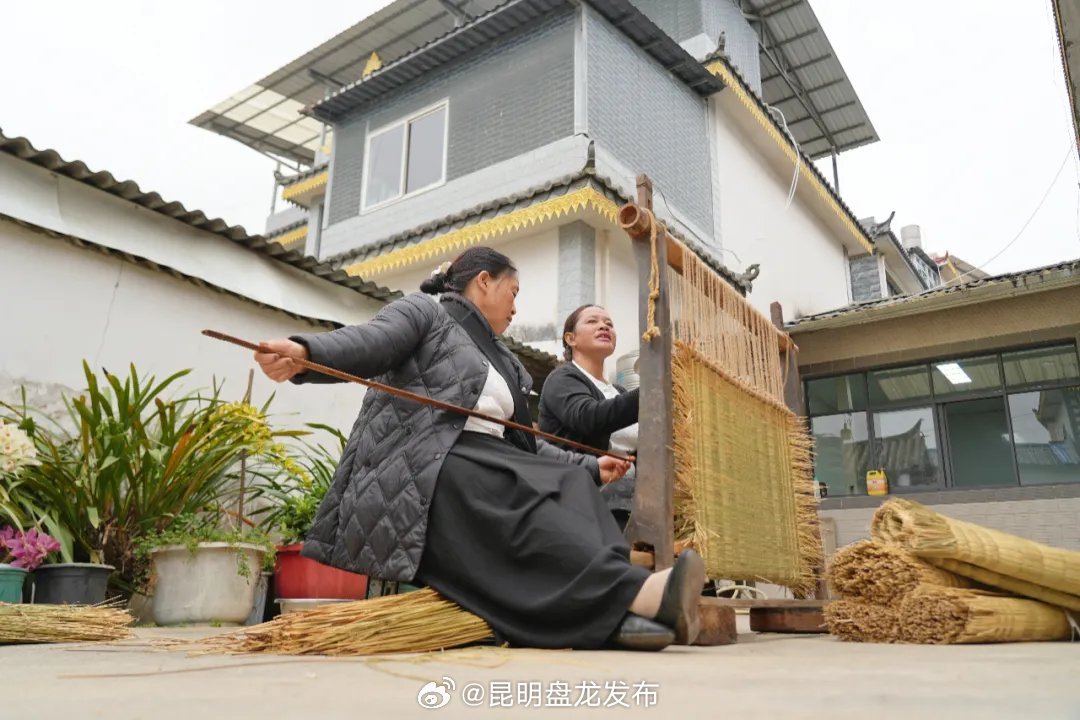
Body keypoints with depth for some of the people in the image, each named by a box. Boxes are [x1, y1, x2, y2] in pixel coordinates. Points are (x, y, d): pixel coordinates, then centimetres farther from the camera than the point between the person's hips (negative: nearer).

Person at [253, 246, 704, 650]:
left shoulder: (503, 362, 30)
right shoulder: (424, 312, 8)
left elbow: (521, 442, 27)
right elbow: (365, 342, -12)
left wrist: (589, 468, 17)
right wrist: (303, 354, -34)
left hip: (486, 470, 7)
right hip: (423, 466, -7)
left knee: (567, 488, -21)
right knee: (523, 503, -33)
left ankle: (608, 613, -39)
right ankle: (636, 592, -48)